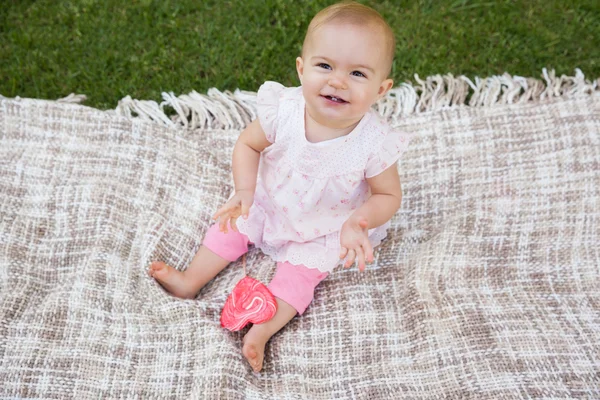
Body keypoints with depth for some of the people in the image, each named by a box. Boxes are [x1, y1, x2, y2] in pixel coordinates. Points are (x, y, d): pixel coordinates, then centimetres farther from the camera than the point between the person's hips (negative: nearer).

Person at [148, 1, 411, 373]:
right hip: (268, 203, 3)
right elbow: (248, 143, -9)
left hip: (324, 230, -3)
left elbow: (389, 195, -16)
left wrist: (358, 222, -35)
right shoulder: (283, 111, -29)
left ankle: (261, 330, -6)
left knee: (302, 271, -13)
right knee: (233, 223, 6)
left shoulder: (374, 143, -33)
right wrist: (245, 192, -22)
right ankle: (190, 281, 21)